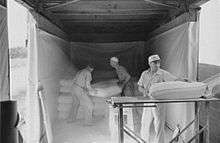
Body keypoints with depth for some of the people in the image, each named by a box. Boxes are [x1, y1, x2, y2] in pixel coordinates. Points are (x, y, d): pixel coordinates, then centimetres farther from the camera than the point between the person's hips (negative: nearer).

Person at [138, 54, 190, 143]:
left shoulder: (163, 74, -6)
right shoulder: (144, 74, 7)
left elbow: (176, 80, -14)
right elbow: (139, 87, 11)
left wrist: (185, 81, -32)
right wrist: (144, 91, -10)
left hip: (159, 104, -3)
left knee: (159, 127, 3)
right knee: (145, 126, 12)